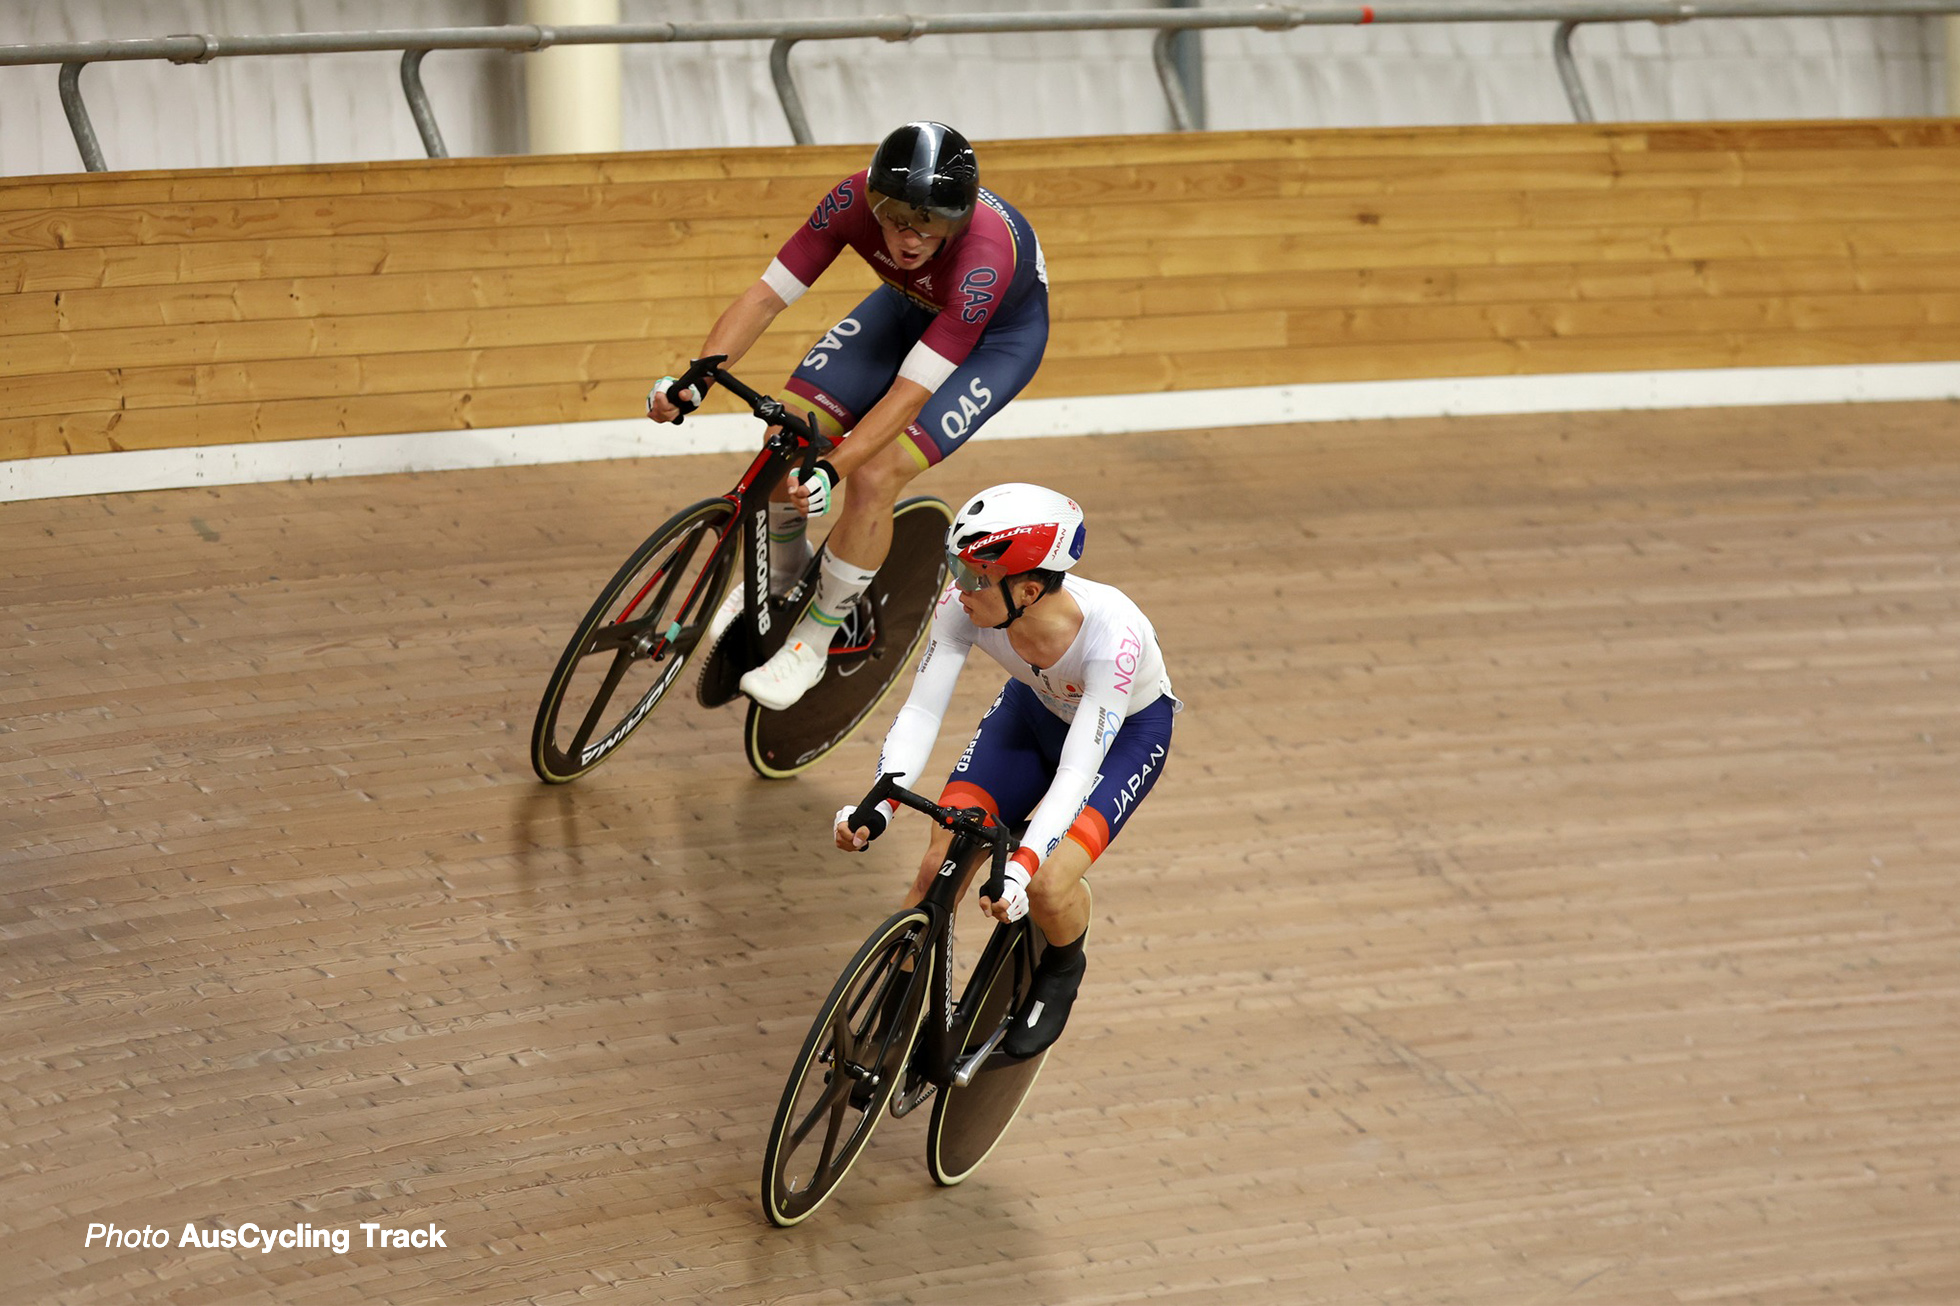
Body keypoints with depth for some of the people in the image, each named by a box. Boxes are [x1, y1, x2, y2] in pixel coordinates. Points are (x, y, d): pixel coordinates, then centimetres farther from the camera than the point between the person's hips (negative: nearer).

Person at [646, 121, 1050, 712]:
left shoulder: (984, 258, -42)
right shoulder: (855, 200, -32)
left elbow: (910, 393, -41)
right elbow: (767, 294, -25)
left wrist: (830, 473, -50)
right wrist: (695, 381, -38)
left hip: (997, 334, -5)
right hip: (910, 305, 5)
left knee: (874, 477, -21)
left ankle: (813, 643, 0)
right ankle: (783, 571, 22)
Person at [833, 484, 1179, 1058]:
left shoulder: (1112, 633, -42)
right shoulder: (965, 607, -31)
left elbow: (1078, 769, -43)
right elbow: (920, 711, -28)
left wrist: (1023, 865, -54)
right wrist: (878, 807, -45)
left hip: (1128, 730, -4)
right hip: (1033, 709, 4)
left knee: (1047, 886, -22)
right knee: (939, 867, -13)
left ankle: (1061, 972, 13)